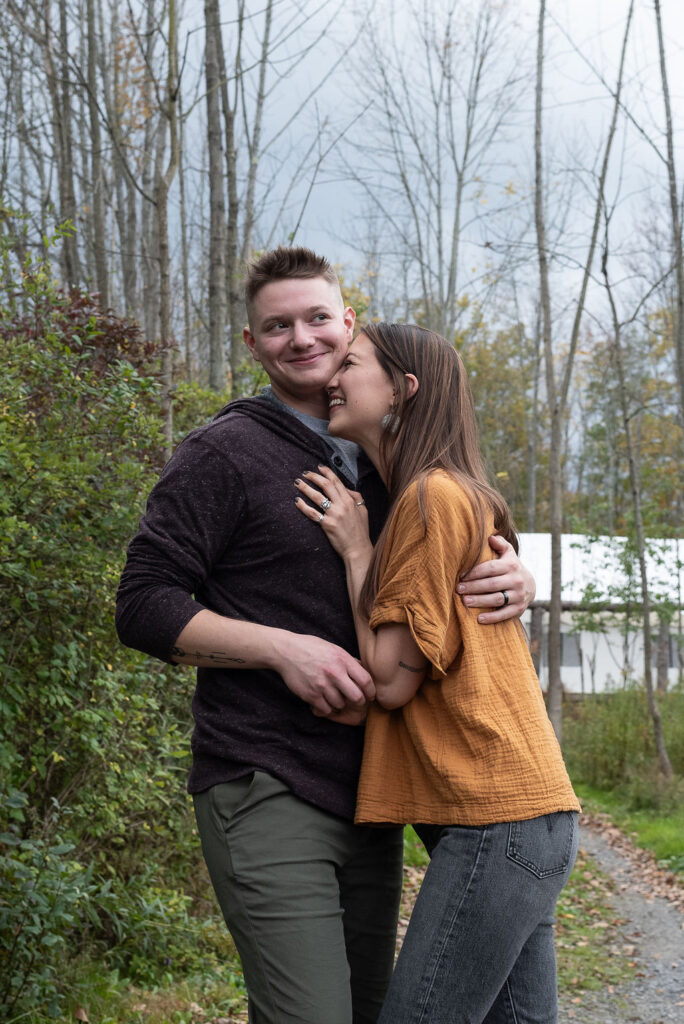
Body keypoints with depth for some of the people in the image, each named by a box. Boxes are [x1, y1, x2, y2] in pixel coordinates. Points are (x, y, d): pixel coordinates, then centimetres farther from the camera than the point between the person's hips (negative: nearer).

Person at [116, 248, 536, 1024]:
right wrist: (285, 649, -20)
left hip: (367, 802, 7)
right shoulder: (225, 453, -3)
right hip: (268, 793, -7)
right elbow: (143, 606, -8)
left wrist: (514, 580, -4)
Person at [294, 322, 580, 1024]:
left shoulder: (433, 498, -11)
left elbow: (391, 680, -11)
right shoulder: (455, 497, 19)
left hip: (494, 820, -10)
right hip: (523, 811, 10)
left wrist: (356, 551, -4)